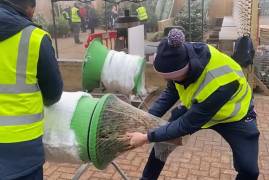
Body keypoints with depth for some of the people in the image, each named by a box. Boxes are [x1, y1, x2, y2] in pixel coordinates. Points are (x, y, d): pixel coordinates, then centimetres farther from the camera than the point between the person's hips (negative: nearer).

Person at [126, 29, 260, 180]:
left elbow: (187, 125, -35)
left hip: (235, 116, -5)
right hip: (195, 107, 5)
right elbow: (171, 92, -9)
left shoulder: (219, 85, -45)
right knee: (163, 139, 3)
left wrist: (147, 138, -30)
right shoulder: (186, 55, -27)